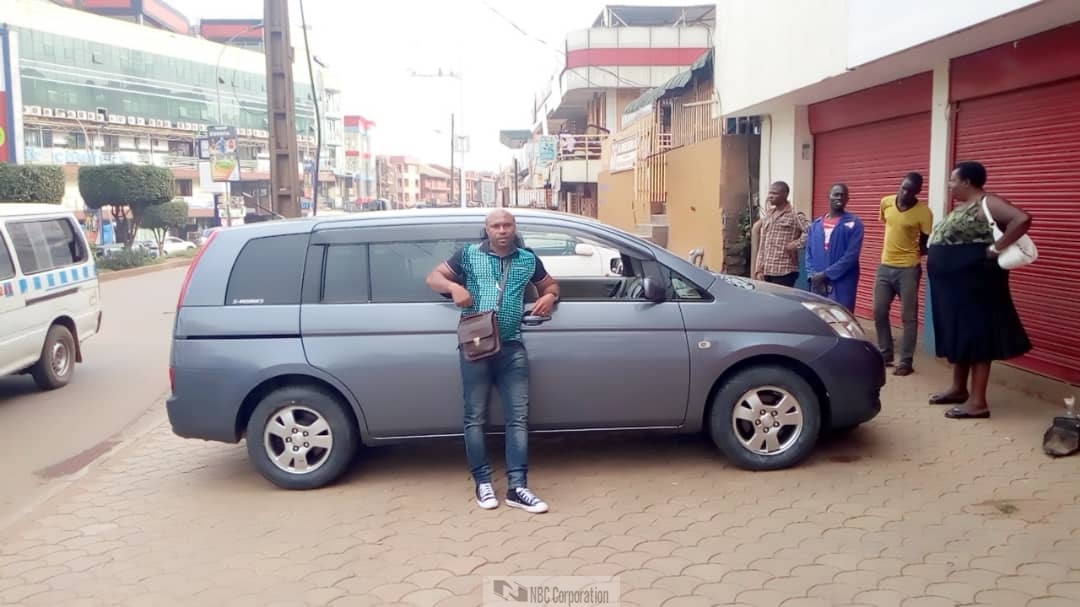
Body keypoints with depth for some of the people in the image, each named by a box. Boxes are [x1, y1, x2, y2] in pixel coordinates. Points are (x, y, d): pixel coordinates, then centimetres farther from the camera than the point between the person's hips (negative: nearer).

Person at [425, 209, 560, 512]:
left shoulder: (529, 259, 11)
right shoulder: (468, 255, 5)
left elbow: (551, 284, 24)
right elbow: (433, 277, 9)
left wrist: (549, 297, 0)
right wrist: (454, 287, -13)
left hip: (512, 347, 2)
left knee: (518, 417, -2)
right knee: (475, 417, 1)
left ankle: (517, 487, 1)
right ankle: (483, 483, 11)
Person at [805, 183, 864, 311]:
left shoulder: (854, 223, -2)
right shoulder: (816, 224, 15)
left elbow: (851, 255, -11)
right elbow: (809, 253, 14)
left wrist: (826, 274, -14)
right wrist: (812, 275, -2)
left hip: (842, 285, -5)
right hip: (818, 285, 5)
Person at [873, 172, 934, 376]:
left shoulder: (924, 212, -13)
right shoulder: (886, 202, 1)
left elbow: (926, 244, -3)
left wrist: (913, 253, -17)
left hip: (908, 269, -5)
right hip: (885, 266, 5)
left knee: (908, 317, 0)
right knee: (879, 312, 7)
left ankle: (906, 362, 6)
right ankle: (885, 355, 21)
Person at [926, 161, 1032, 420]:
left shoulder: (987, 203, -14)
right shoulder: (962, 207, 16)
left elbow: (1022, 219, -27)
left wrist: (996, 248, -24)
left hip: (973, 283, -10)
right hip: (953, 283, 10)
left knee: (976, 335, -6)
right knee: (958, 334, 16)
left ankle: (978, 401, -3)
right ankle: (959, 389, 27)